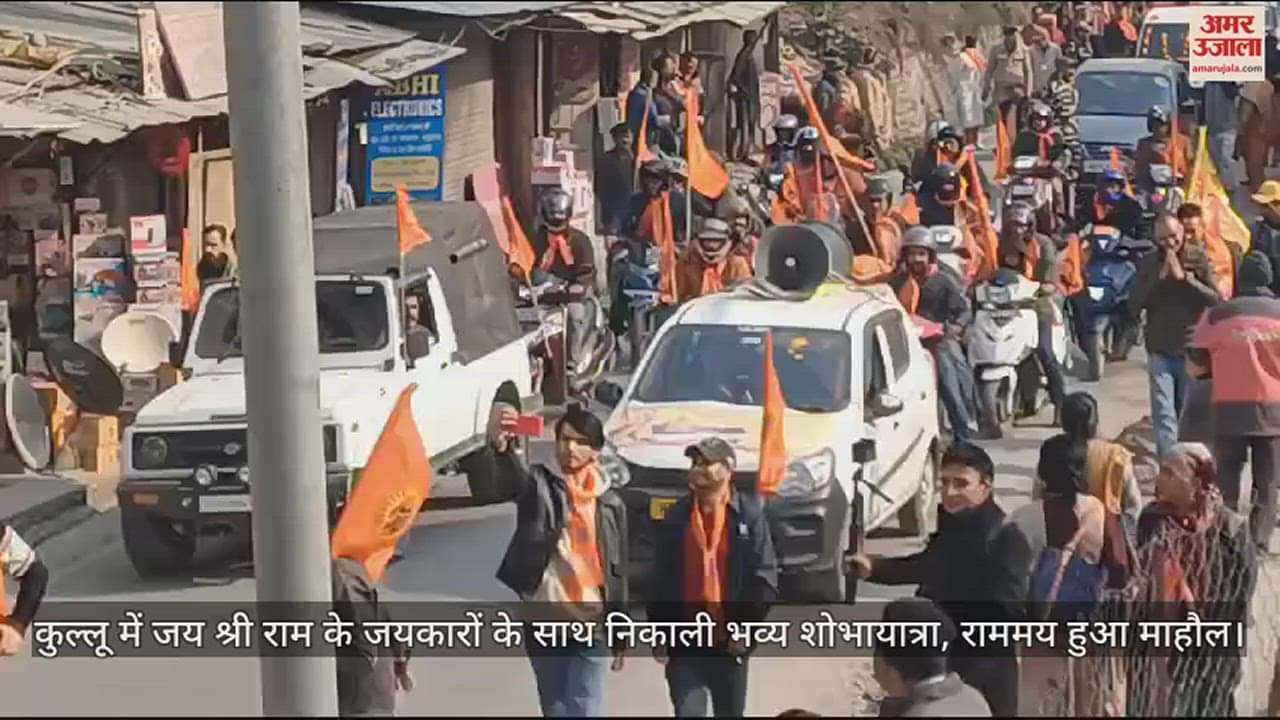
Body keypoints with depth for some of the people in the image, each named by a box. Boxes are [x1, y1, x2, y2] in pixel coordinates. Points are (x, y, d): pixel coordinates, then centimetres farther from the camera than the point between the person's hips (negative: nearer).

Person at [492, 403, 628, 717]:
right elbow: (513, 476, -28)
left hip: (589, 625, 0)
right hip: (543, 624, 0)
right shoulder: (540, 485, -2)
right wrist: (502, 446, -52)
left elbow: (618, 572, 8)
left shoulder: (610, 502, 3)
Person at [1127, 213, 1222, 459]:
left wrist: (1185, 277, -16)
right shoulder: (1148, 263, 3)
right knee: (1164, 414, -7)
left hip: (1192, 349, 0)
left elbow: (1215, 299, -9)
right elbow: (1134, 305, -3)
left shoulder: (1198, 258, -1)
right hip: (1160, 350, 0)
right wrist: (1159, 278, -12)